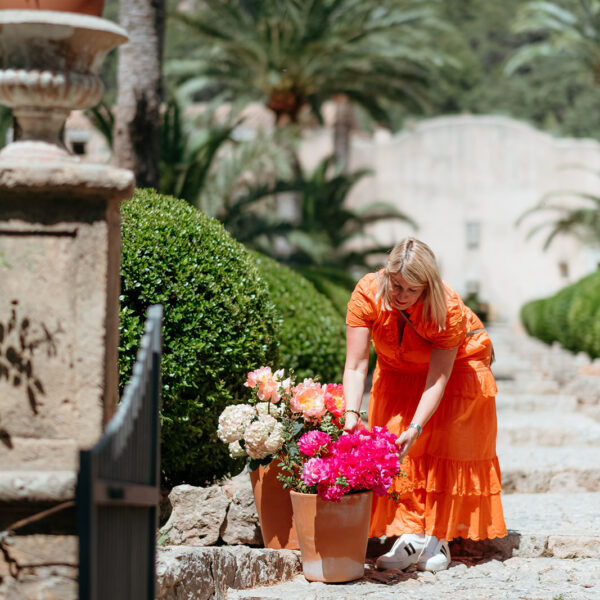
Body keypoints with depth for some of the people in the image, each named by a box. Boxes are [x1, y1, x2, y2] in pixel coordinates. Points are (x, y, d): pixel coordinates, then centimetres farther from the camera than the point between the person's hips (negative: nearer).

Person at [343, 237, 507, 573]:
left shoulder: (448, 308, -37)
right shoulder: (367, 294, -32)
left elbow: (438, 378, -34)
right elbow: (356, 365, -32)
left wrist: (415, 429, -45)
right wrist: (352, 415, -46)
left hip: (457, 365, -2)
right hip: (399, 370, 3)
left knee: (448, 447, -7)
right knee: (393, 445, -9)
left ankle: (438, 537, -2)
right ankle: (410, 537, -7)